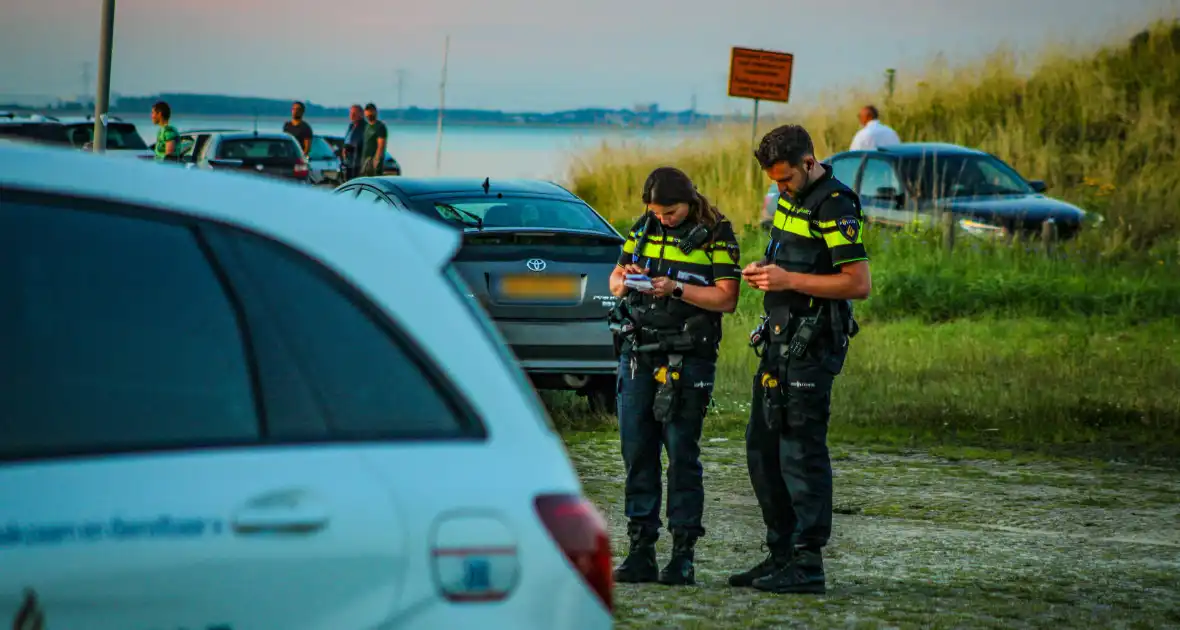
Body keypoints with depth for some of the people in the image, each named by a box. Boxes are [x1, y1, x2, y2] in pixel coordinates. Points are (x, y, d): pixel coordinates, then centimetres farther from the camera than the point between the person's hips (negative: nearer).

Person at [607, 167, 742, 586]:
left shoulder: (716, 236, -3)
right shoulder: (643, 229, 11)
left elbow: (726, 299, -9)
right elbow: (615, 281, 17)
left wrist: (677, 289, -19)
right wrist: (624, 279, -6)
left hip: (688, 359, -5)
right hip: (637, 356, 5)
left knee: (682, 453, -5)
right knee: (637, 452, 2)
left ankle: (683, 555, -2)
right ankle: (640, 552, 6)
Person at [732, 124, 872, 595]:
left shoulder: (834, 207, -15)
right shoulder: (794, 197, 14)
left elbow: (859, 283, -20)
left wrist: (789, 280, -20)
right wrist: (764, 270, 8)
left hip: (810, 344, -10)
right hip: (780, 339, 10)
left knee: (801, 449, -9)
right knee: (763, 446, 12)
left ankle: (807, 564, -6)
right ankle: (781, 554, 19)